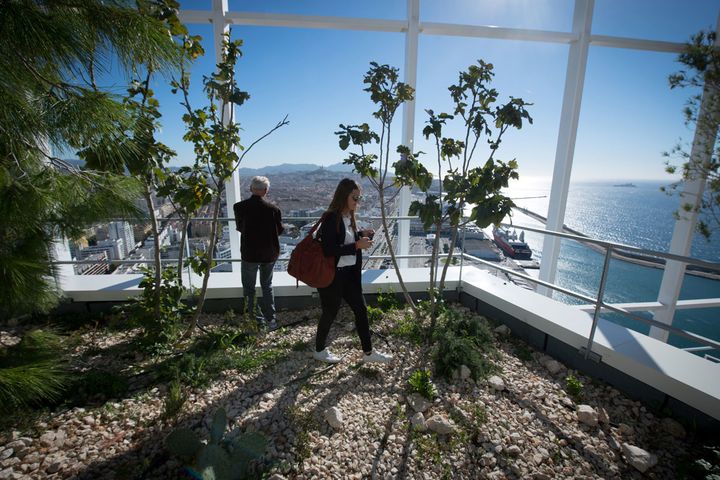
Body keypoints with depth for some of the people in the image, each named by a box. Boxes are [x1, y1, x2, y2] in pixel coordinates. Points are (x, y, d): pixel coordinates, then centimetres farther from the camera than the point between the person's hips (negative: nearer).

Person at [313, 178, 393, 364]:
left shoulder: (348, 217, 7)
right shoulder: (331, 218, -20)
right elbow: (328, 250, -25)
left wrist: (361, 234, 0)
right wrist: (357, 245, -24)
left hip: (349, 273, 8)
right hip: (332, 275, -8)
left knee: (361, 309, 12)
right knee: (330, 313, 9)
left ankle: (368, 352, 28)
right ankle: (319, 350, 34)